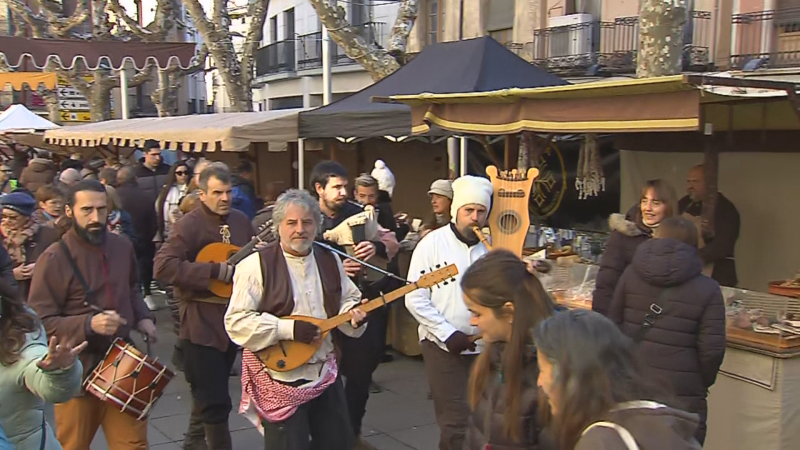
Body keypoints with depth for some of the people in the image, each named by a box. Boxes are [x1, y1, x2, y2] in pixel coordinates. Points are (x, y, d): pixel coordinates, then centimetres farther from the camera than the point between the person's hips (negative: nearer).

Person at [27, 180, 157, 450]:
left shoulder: (122, 247, 3)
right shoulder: (55, 259, -15)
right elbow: (40, 322, -16)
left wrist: (142, 317, 5)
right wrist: (88, 324, -27)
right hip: (77, 371, -4)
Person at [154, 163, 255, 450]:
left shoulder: (240, 221, 7)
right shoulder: (189, 225, -14)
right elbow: (163, 267, -26)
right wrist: (217, 271, -26)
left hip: (234, 317, 7)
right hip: (202, 323, -7)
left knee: (209, 393, 22)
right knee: (216, 401, -4)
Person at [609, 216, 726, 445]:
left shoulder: (631, 274, 2)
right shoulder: (707, 289, -5)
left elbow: (612, 325, 4)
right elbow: (712, 349, -10)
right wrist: (700, 384, 7)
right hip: (682, 395, -3)